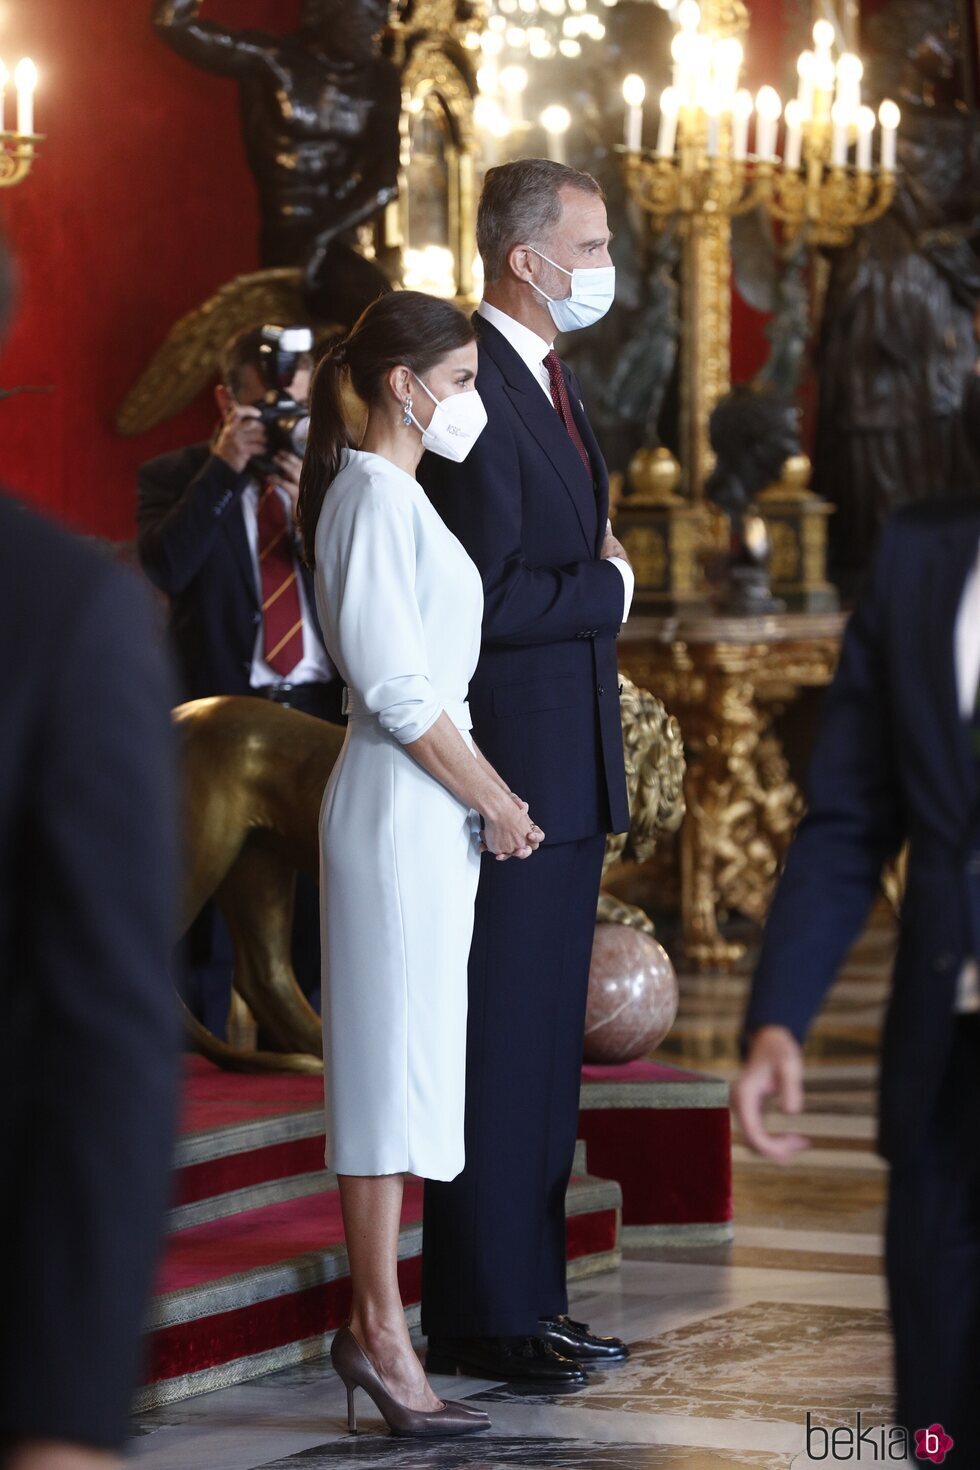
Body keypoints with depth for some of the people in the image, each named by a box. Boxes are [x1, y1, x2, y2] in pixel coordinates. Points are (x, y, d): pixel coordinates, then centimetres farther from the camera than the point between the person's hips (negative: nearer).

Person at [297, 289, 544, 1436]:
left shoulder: (393, 493, 18)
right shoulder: (375, 494, -13)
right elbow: (395, 684, -19)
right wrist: (491, 798, -11)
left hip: (426, 804, 10)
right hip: (403, 807, -10)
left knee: (400, 1064, 10)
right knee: (393, 1056, -7)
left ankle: (373, 1322, 13)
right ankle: (381, 1331, -4)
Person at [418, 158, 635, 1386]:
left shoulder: (549, 378, 15)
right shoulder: (475, 391, -17)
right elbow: (482, 603, -23)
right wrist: (609, 587, -10)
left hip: (564, 766, 10)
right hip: (506, 766, -10)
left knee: (544, 1048, 14)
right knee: (496, 1051, -4)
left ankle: (528, 1297, 21)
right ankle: (483, 1320, 2)